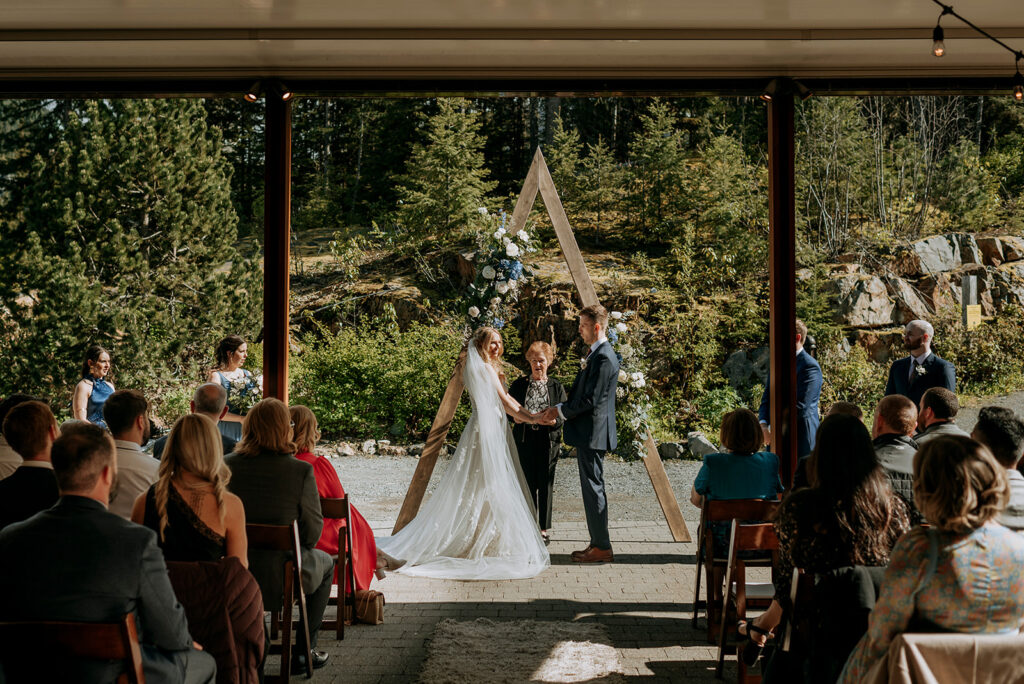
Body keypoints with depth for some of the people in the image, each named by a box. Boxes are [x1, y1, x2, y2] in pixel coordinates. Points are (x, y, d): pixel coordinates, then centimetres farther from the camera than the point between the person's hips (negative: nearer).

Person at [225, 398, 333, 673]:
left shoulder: (227, 465, -9)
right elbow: (313, 531, -11)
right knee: (325, 563, 30)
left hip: (235, 573, 4)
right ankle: (304, 651, 31)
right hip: (282, 575, -4)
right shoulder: (300, 470, -18)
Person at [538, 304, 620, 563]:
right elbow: (580, 393, 20)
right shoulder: (595, 354, 16)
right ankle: (597, 543, 21)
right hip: (587, 434, 11)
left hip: (593, 433, -11)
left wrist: (560, 412, -10)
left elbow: (590, 400, -21)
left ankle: (602, 547, 1)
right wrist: (558, 410, 9)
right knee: (591, 488, 14)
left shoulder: (604, 357, -17)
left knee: (593, 488, -5)